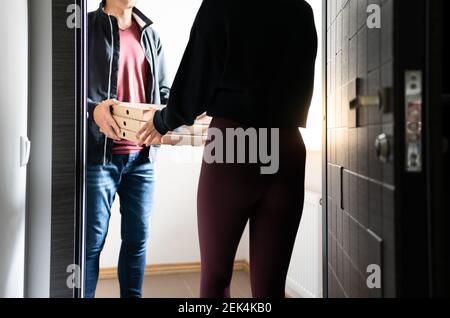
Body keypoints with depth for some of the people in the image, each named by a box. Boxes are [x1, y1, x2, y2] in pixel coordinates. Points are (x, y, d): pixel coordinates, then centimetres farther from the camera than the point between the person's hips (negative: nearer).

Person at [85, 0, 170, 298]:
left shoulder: (150, 35, 17)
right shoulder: (87, 27, 3)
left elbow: (163, 91, 18)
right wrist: (93, 109, -23)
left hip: (142, 156, 4)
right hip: (99, 154, -4)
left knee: (138, 238, 9)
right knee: (92, 240, 1)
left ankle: (133, 294, 23)